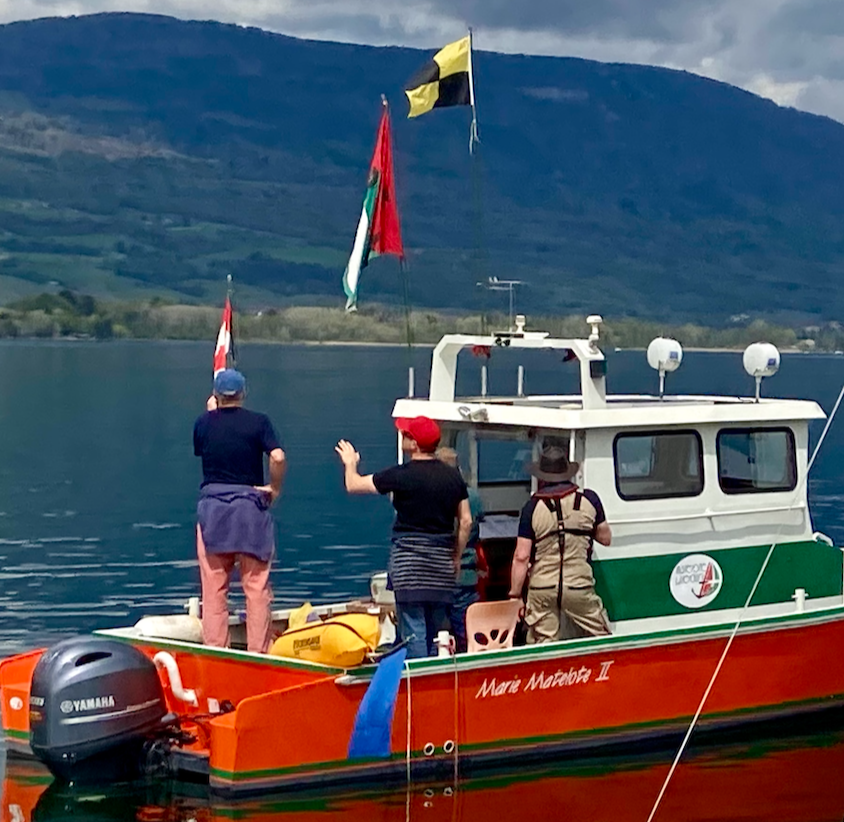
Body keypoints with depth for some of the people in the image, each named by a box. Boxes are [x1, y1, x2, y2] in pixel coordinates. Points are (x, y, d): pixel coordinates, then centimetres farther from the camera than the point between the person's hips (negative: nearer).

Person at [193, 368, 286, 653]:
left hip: (212, 505, 2)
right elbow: (278, 457, -19)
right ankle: (258, 651, 4)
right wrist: (275, 488, -3)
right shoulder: (258, 422, -5)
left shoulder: (203, 423, 3)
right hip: (251, 506, -2)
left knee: (214, 586, 7)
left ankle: (214, 649, 7)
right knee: (256, 585, 4)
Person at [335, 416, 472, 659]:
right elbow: (466, 521, 8)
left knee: (413, 631, -6)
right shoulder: (453, 476, 6)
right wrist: (456, 558, 17)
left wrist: (350, 463, 20)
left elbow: (353, 485, -1)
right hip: (442, 561, 6)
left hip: (409, 559, -6)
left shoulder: (403, 475, -10)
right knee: (435, 632, 12)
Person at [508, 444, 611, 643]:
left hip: (542, 590, 0)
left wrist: (515, 594, 1)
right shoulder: (589, 499, 0)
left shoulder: (533, 506, -3)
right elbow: (605, 538, 12)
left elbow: (521, 556, -6)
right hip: (579, 586, 0)